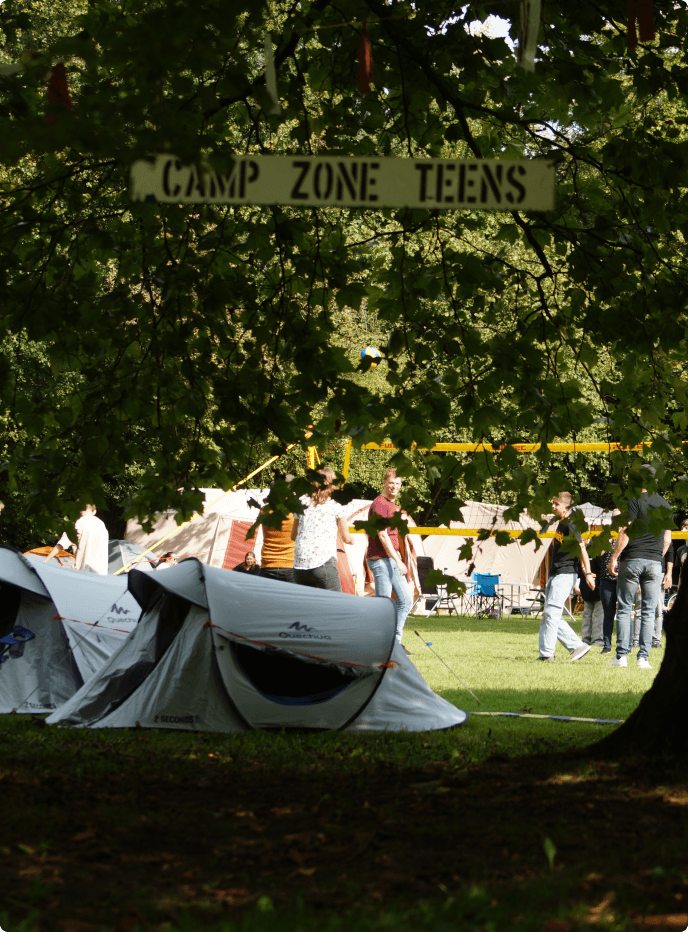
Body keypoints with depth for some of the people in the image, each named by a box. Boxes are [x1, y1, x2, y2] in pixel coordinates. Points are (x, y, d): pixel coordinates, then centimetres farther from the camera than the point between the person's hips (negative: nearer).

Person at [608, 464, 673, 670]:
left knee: (624, 608, 2)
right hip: (654, 563, 4)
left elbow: (625, 534, -11)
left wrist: (614, 558, -5)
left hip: (632, 560, -4)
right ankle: (643, 657, 0)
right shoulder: (665, 505, 10)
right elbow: (667, 540, 12)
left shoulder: (634, 501, -6)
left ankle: (622, 656, -3)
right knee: (648, 612, 4)